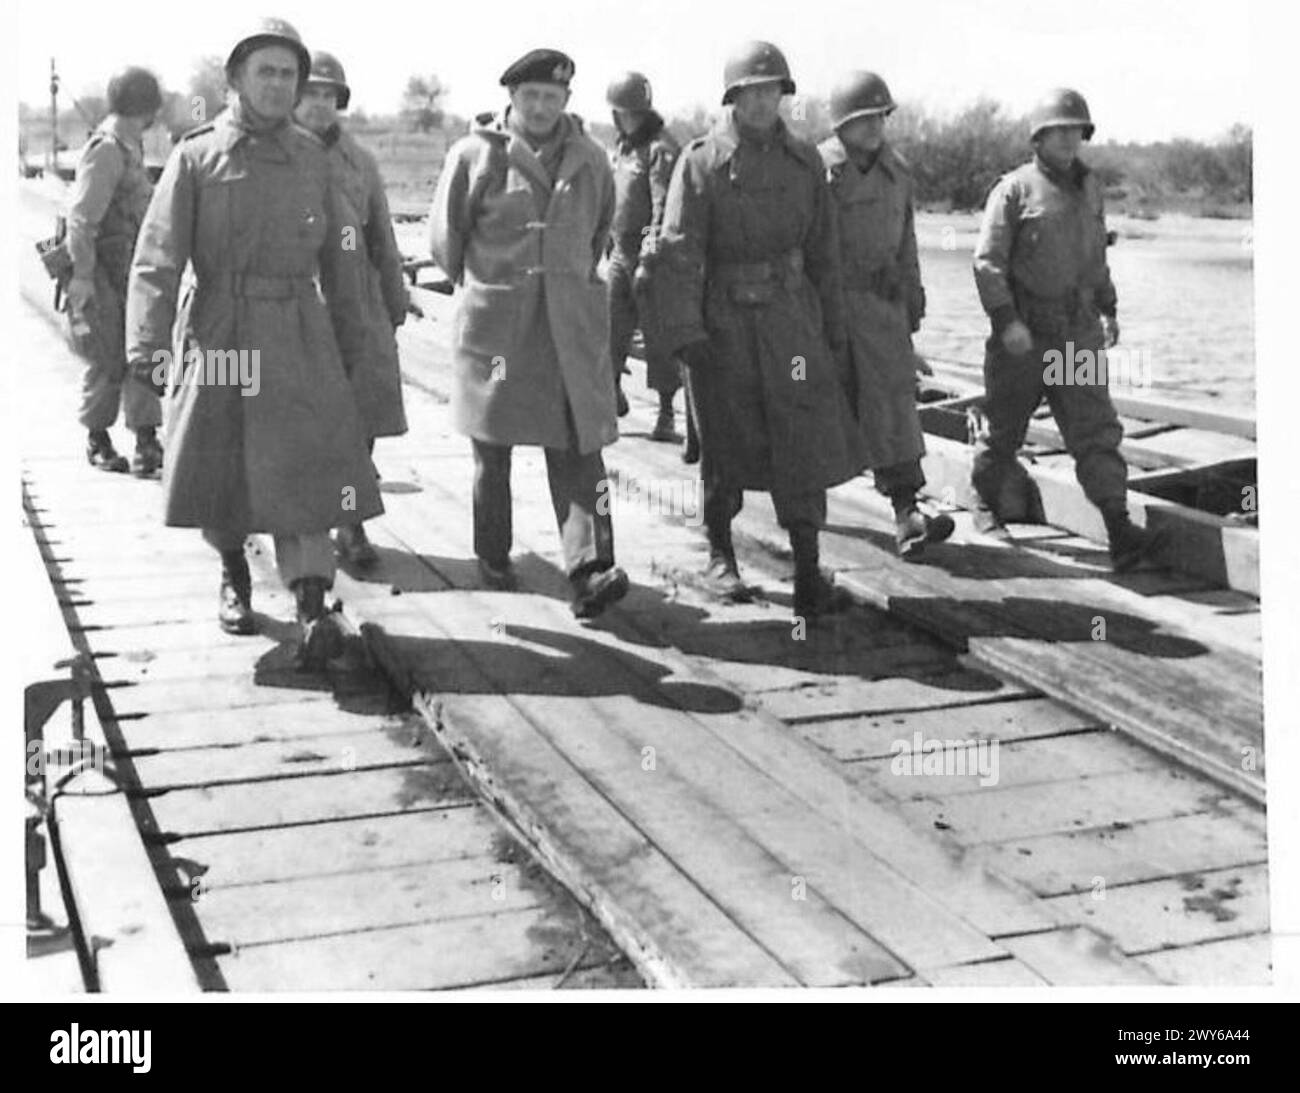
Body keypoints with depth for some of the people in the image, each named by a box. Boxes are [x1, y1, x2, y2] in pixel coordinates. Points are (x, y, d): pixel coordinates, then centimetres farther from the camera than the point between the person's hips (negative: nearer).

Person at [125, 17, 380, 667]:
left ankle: (313, 609, -16)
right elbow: (157, 255, -8)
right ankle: (233, 574, 35)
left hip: (300, 340, 1)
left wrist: (351, 344, 14)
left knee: (305, 467, -10)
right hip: (218, 337, -1)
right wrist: (147, 342, -19)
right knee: (214, 473, 8)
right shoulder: (196, 157, 0)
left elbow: (340, 258, 13)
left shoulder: (312, 158, 8)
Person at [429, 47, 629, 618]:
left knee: (578, 446, -8)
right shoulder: (475, 154, -3)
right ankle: (493, 559, 24)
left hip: (572, 322, 2)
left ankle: (589, 569, -13)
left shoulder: (589, 159, 7)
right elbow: (444, 237, 5)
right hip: (495, 323, -1)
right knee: (493, 447, 9)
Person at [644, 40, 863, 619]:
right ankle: (719, 555, 27)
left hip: (790, 315, 2)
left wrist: (835, 331, 11)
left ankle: (808, 575, 0)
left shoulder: (803, 160, 8)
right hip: (723, 320, -2)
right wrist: (685, 332, -17)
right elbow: (678, 252, -9)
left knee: (806, 439, -4)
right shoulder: (701, 160, -3)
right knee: (725, 444, 8)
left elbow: (824, 252, 12)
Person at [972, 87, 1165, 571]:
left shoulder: (1089, 188, 13)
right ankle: (987, 506, 32)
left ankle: (1120, 533, -13)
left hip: (1078, 336, 4)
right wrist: (1006, 321, -19)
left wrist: (1108, 309, 20)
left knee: (1097, 430, -6)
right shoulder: (1014, 190, -5)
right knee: (1005, 429, 9)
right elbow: (988, 260, -11)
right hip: (1023, 337, -4)